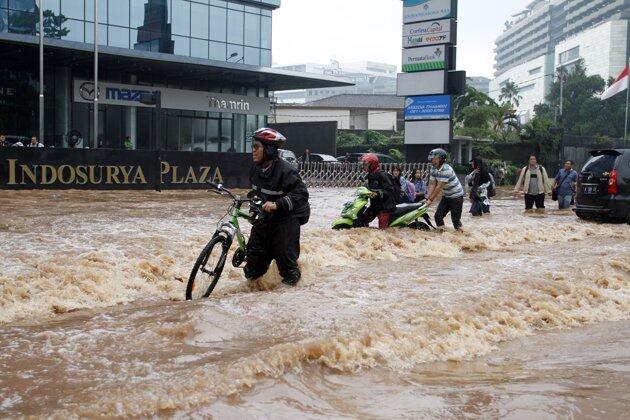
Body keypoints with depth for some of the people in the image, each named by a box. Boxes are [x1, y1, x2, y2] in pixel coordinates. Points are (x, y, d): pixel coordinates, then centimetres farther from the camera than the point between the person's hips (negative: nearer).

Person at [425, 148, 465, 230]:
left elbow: (439, 187, -28)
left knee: (455, 219, -6)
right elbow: (432, 185, -5)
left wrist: (431, 200, -25)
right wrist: (428, 198, -16)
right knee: (438, 216, 1)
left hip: (456, 196, -8)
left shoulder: (446, 169, -28)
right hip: (446, 196, 8)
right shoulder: (433, 169, -3)